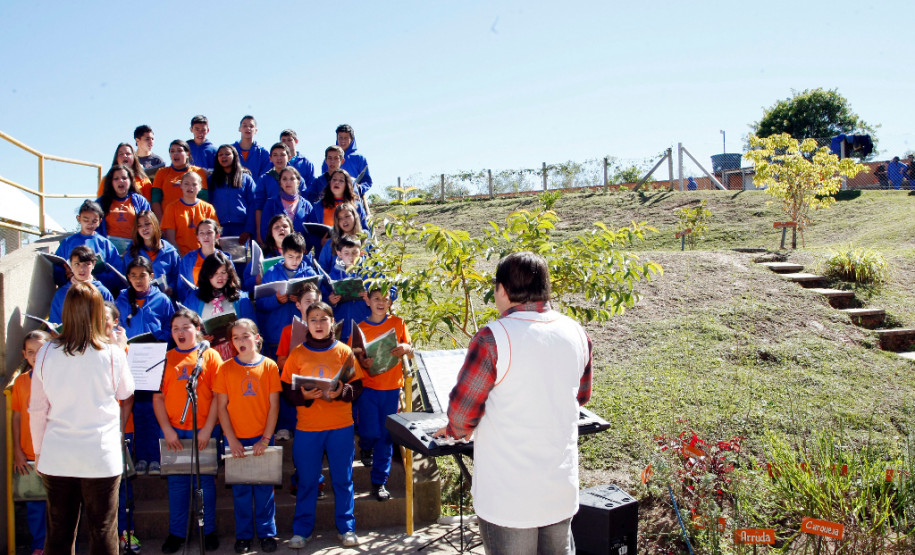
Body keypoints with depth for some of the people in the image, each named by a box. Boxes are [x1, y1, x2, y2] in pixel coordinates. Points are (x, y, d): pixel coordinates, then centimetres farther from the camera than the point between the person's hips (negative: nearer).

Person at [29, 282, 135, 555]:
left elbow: (37, 409, 4)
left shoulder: (46, 353, -3)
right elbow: (125, 392, 8)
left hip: (56, 458, 3)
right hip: (100, 457, -2)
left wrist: (38, 450, 16)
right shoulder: (112, 353, -11)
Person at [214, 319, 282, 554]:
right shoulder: (226, 368, 0)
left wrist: (266, 439, -8)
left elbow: (274, 405, -3)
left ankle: (267, 533, 19)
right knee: (240, 490, 9)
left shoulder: (269, 366, -2)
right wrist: (231, 439, -7)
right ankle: (243, 535, 22)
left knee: (264, 488, 6)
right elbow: (221, 406, 0)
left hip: (262, 438, -1)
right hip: (236, 439, 1)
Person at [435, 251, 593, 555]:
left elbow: (462, 411, -12)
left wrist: (455, 429, 9)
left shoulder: (493, 338, -20)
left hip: (508, 497, -5)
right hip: (562, 491, 5)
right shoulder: (577, 333, -1)